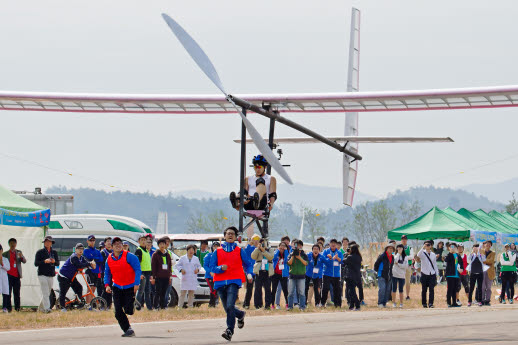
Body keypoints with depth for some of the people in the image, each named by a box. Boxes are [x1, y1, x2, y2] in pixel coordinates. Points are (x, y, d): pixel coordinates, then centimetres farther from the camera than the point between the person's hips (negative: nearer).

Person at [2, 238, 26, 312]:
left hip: (17, 275, 1)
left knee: (17, 293, 1)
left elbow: (24, 261, 2)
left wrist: (21, 256, -19)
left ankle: (17, 307, 4)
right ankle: (9, 308, -5)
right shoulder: (5, 254, 9)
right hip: (9, 275, -1)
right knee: (8, 292, -6)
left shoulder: (19, 252, 13)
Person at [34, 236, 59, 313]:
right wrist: (44, 261, -21)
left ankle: (41, 307, 27)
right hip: (42, 275, -5)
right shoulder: (40, 252, 1)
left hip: (51, 275, 5)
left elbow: (58, 263, 8)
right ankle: (47, 308, -21)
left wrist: (54, 261, -15)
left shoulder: (54, 252, 12)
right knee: (45, 292, -15)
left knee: (48, 293, 10)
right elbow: (36, 263, -5)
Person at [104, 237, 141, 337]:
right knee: (118, 312, -6)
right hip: (117, 287, 4)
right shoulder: (109, 259, 4)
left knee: (128, 310, -9)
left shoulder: (129, 256, -11)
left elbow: (137, 270, -10)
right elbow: (107, 273, 14)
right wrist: (107, 285, -2)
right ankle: (127, 329, 6)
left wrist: (136, 284, -19)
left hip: (130, 287, -4)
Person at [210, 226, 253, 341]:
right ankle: (240, 315, 42)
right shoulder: (217, 252, 12)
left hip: (234, 281, -3)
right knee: (227, 308, 10)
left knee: (230, 306, -21)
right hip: (220, 282, 3)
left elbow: (248, 264, 17)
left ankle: (230, 330, -21)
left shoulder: (239, 251, 10)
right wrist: (221, 268, -12)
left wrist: (249, 274, -2)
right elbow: (212, 267, 8)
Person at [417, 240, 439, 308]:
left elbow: (435, 265, 15)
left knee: (431, 289, -8)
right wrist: (423, 248, -32)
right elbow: (418, 255, -24)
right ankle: (424, 303, 13)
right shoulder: (423, 253, 0)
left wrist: (436, 274, 12)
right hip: (424, 274, -2)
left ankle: (430, 303, -10)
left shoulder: (433, 255, 10)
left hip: (432, 274, 2)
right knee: (424, 290, 4)